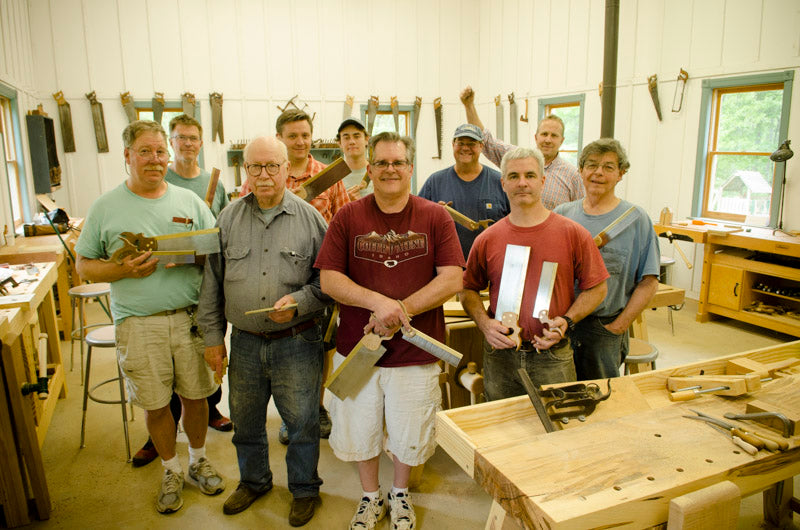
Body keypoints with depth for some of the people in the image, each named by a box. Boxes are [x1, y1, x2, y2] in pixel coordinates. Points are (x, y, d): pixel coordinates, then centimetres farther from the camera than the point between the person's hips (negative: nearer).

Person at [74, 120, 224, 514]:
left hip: (191, 317, 1)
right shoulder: (105, 207, 2)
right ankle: (171, 470, 32)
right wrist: (123, 270, -14)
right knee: (155, 404, 10)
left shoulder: (190, 201, 6)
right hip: (139, 324, -1)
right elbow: (84, 266, 5)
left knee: (195, 394, 11)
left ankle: (198, 460, 35)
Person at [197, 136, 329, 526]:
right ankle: (253, 481, 45)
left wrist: (299, 301, -17)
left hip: (297, 341, -3)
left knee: (302, 421, 9)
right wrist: (212, 336, 6)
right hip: (244, 342, 3)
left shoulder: (310, 218, -3)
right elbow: (212, 282, 7)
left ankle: (304, 489, 34)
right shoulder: (228, 219, 4)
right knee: (245, 421, 19)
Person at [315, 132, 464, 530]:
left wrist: (400, 310, -19)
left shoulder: (435, 217, -4)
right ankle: (370, 497, 44)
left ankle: (400, 493, 46)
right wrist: (377, 300, -22)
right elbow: (328, 278, -7)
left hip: (416, 351, 0)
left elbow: (452, 279, -10)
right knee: (359, 430, 17)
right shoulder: (348, 218, -2)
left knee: (408, 436, 16)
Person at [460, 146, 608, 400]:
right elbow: (468, 289, 10)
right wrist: (485, 324, -6)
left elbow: (596, 288, 4)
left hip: (553, 359, -1)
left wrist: (567, 321, -11)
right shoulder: (487, 240, 1)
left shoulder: (573, 234, -3)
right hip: (500, 357, 2)